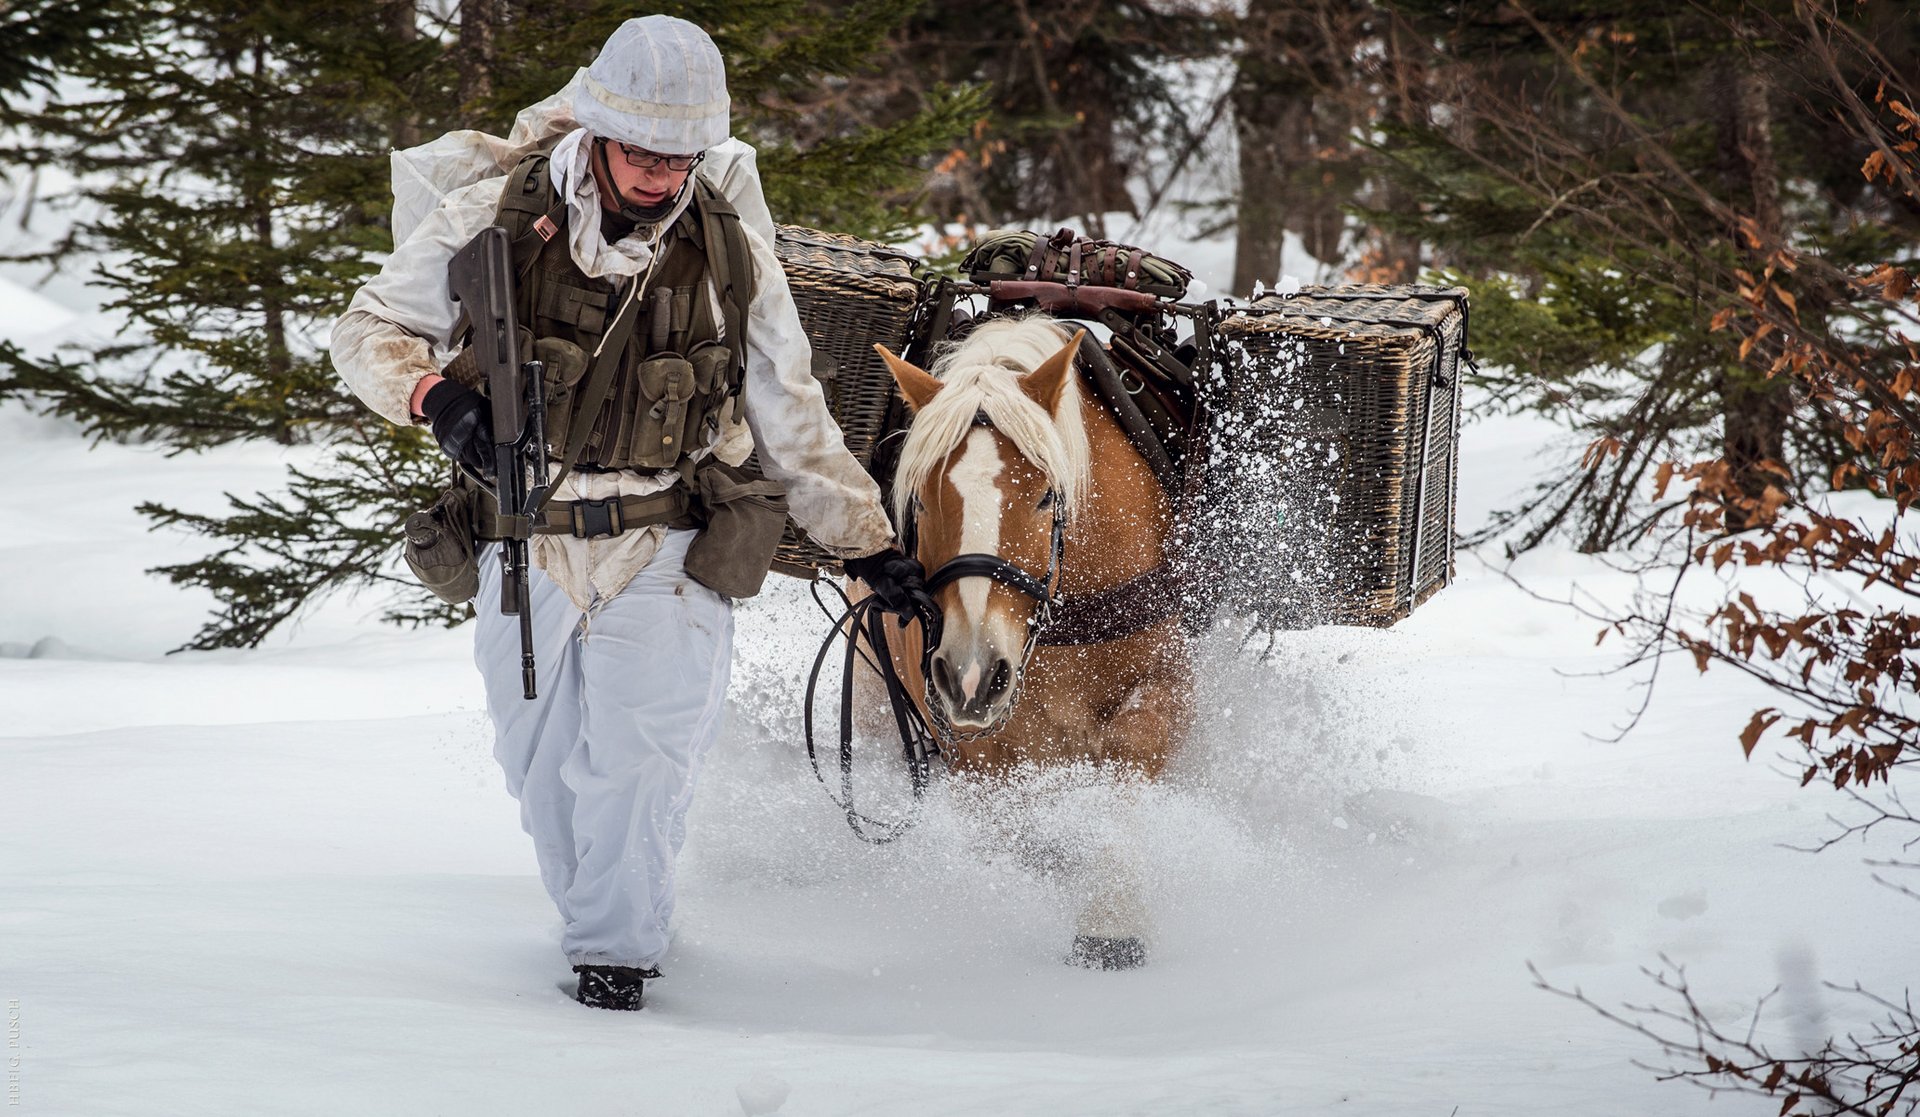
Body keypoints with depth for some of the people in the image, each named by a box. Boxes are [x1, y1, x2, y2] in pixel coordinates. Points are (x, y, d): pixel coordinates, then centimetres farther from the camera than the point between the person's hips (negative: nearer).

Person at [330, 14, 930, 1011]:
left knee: (633, 759, -14)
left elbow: (792, 422, 8)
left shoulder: (730, 253, -2)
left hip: (665, 555, -1)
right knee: (542, 770, 9)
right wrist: (436, 393, -20)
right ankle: (584, 906, 34)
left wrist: (865, 542, 9)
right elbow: (370, 330, 1)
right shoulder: (496, 221, -6)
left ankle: (617, 947, 4)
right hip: (527, 547, 1)